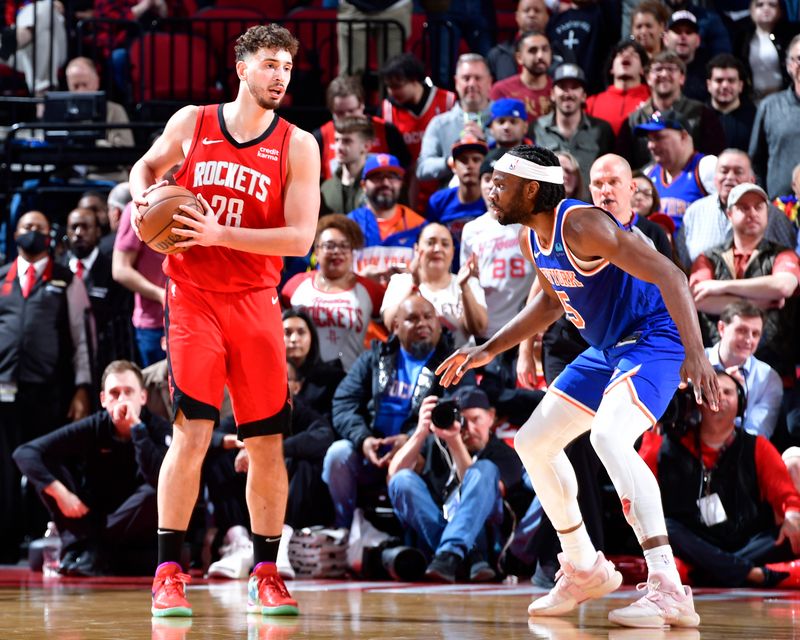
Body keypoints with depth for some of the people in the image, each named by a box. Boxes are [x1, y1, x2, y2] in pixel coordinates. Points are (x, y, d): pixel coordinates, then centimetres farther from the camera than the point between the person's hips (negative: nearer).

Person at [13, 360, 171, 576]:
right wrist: (60, 493, -28)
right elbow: (24, 453, -16)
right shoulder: (93, 427, -10)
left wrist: (136, 426, -32)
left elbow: (159, 478, -34)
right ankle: (83, 548, -20)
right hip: (91, 520, 2)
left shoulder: (158, 429, -14)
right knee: (47, 464, -14)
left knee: (154, 494, -33)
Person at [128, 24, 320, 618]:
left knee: (267, 442, 3)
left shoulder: (298, 145, -1)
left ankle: (265, 576, 14)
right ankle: (169, 574, -6)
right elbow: (148, 166, 22)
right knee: (191, 432, -11)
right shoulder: (191, 123, 3)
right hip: (193, 296, -1)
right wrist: (142, 196, -1)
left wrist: (220, 235, -19)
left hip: (256, 301, 1)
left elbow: (300, 237, -9)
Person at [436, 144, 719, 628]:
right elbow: (551, 302, 24)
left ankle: (670, 589, -38)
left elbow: (669, 275, -30)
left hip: (654, 339, -10)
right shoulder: (532, 238, 4)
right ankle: (584, 570, 29)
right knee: (534, 443, 15)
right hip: (607, 348, 10)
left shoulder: (581, 225, -25)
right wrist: (489, 350, 20)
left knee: (609, 437, -33)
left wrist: (695, 353, -41)